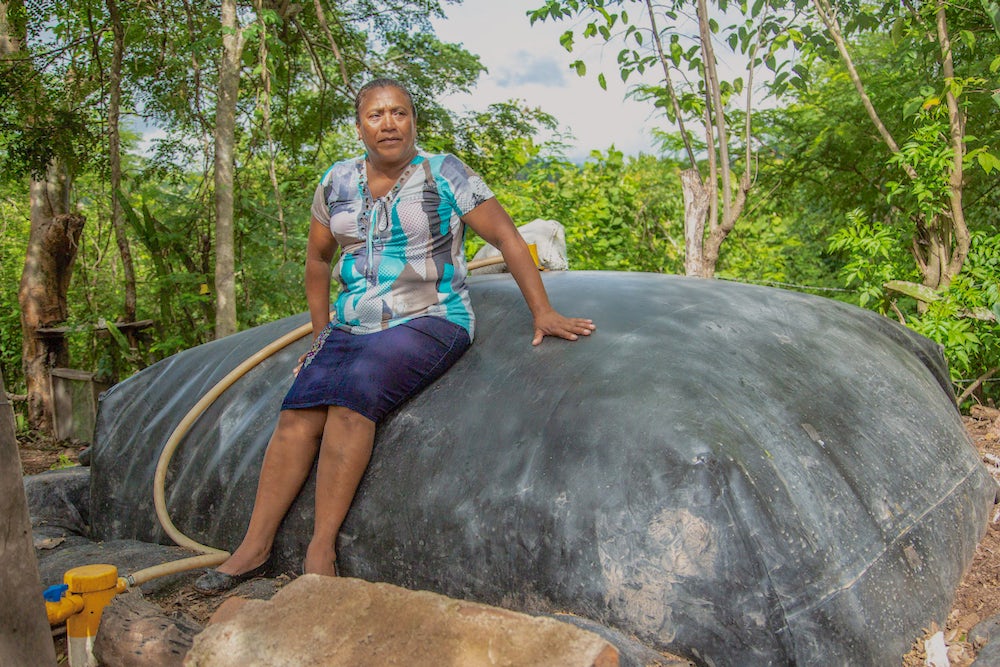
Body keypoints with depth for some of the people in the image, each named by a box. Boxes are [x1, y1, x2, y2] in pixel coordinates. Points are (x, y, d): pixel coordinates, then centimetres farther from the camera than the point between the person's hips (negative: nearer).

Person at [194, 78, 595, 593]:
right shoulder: (337, 182, 11)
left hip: (430, 320, -5)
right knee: (298, 412, -16)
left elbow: (508, 239, -4)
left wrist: (542, 312, -11)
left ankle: (321, 551, -24)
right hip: (353, 326, 5)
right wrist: (321, 332, 18)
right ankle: (254, 547, -9)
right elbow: (318, 259, 22)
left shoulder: (444, 175, -2)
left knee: (354, 391, -30)